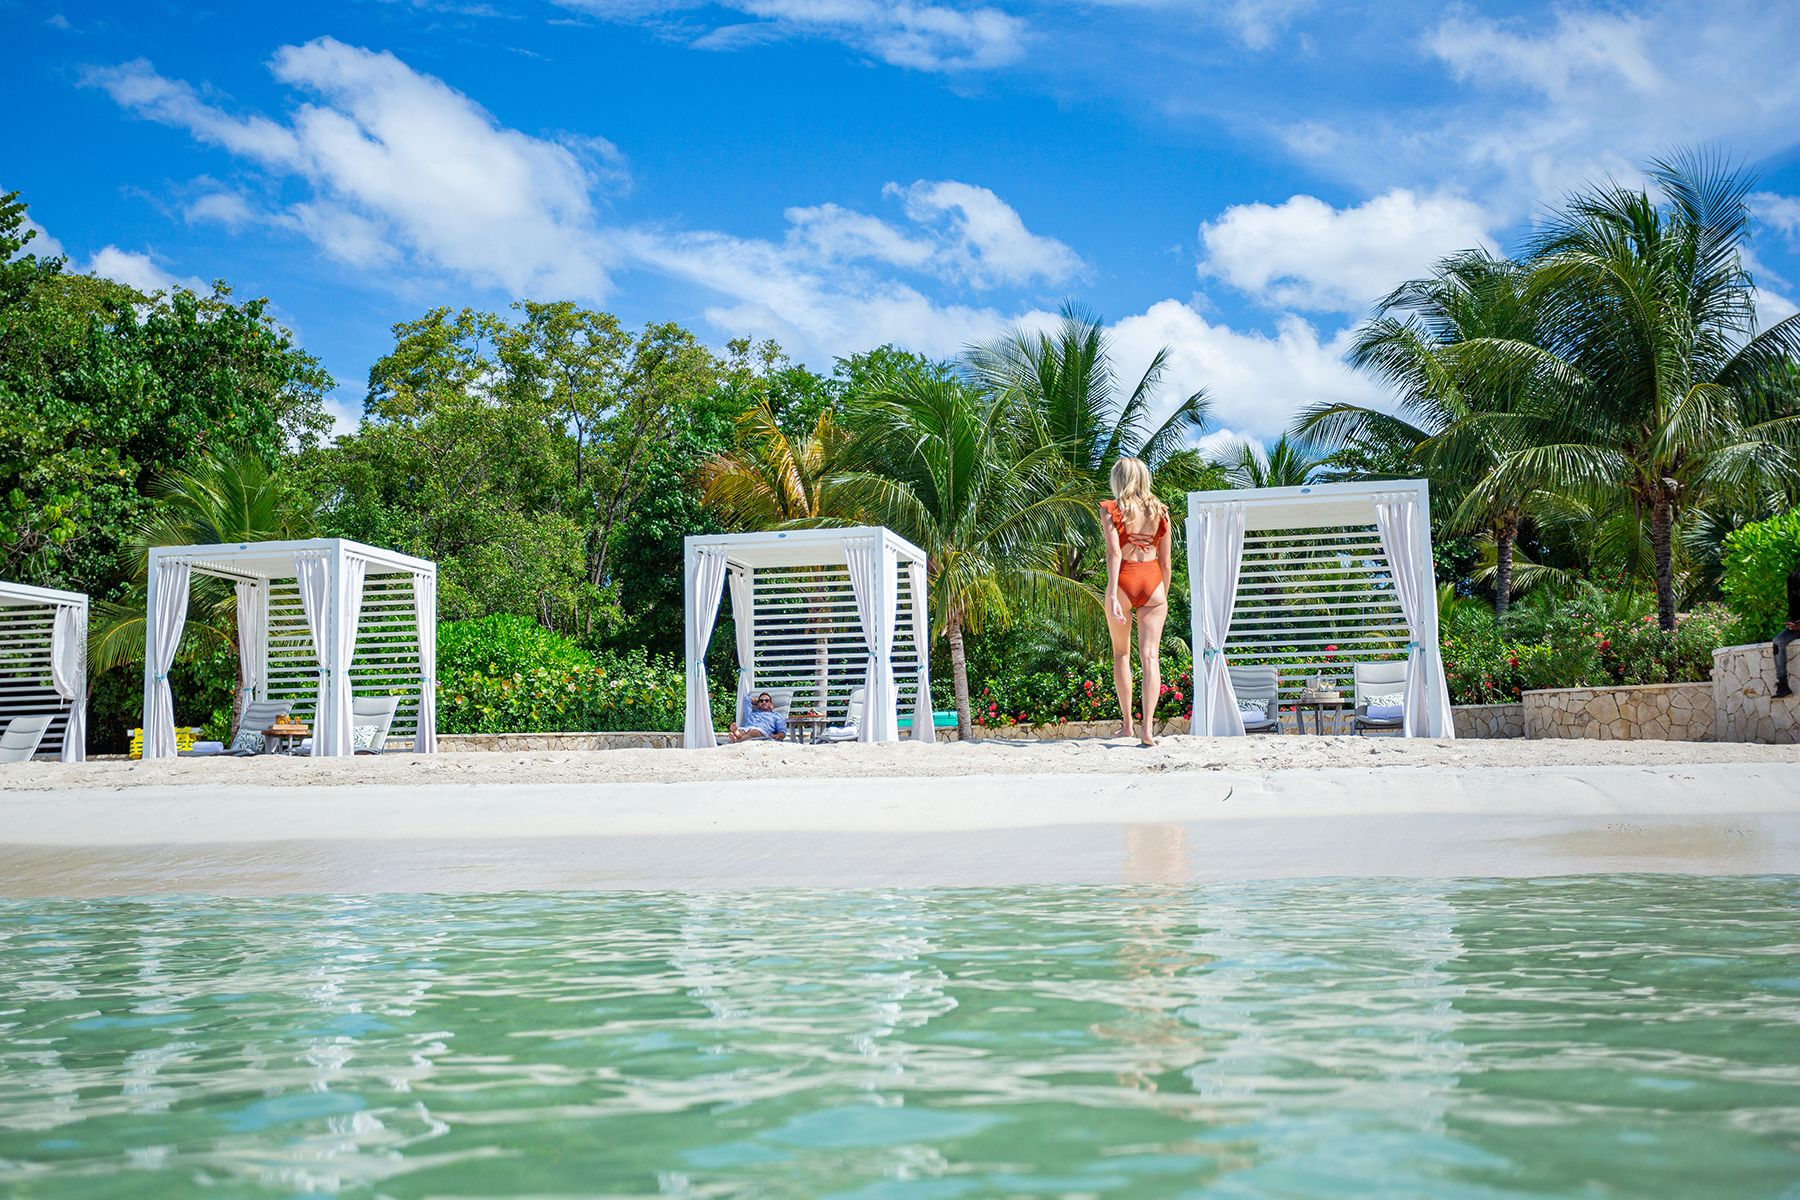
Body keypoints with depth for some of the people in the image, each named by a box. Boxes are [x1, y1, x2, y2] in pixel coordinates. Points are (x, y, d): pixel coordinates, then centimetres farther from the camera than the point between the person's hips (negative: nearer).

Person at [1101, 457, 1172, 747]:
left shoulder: (1111, 509, -1)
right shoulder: (1160, 511, 8)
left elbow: (1114, 552, -13)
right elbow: (1165, 561, 9)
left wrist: (1112, 594, -18)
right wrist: (1164, 595, 19)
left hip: (1124, 581, -1)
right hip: (1153, 582, 2)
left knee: (1121, 653, 16)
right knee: (1150, 655, -4)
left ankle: (1127, 723, 20)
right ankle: (1148, 727, -16)